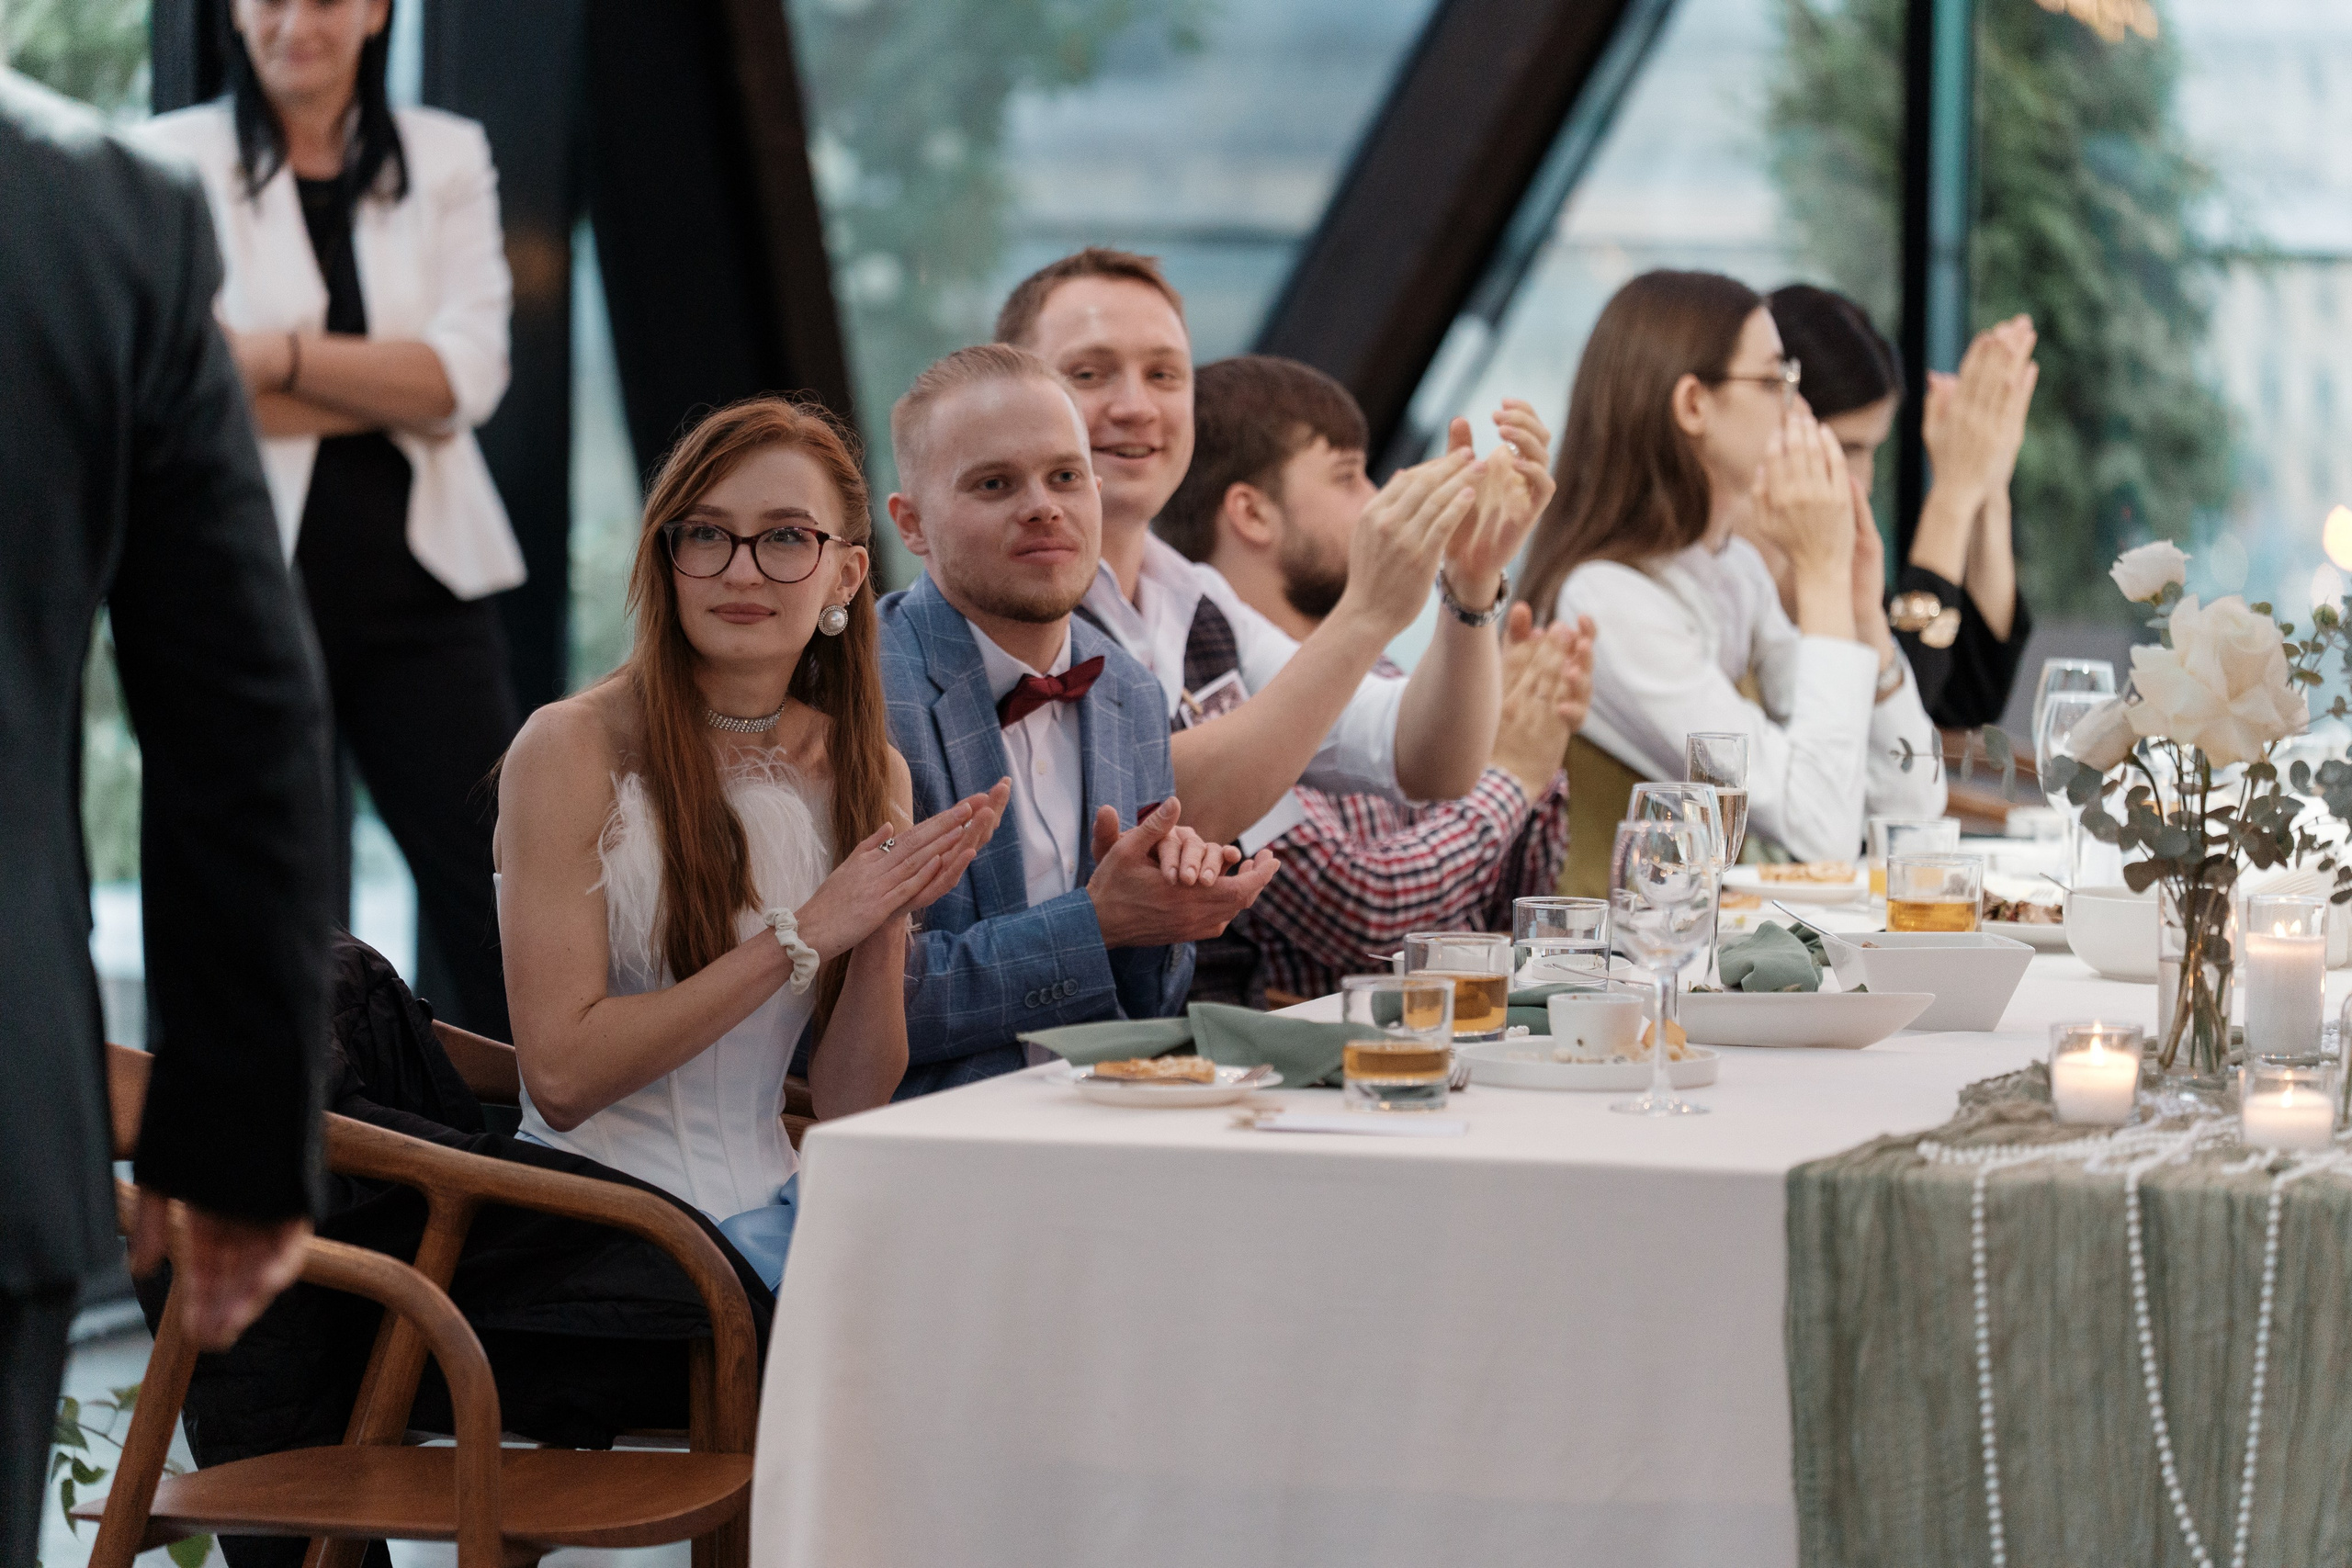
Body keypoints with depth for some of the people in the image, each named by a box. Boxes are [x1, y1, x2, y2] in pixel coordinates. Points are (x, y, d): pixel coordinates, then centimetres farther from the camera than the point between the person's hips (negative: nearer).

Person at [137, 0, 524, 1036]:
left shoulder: (447, 160, 9)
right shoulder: (174, 161, 2)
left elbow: (469, 373, -4)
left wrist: (282, 355, -15)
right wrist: (396, 390, -9)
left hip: (416, 584, 2)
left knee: (493, 904, -3)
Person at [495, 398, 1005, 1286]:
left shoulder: (869, 775, 9)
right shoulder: (573, 749, -7)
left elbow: (849, 1109, 8)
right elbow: (561, 1077, -14)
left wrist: (886, 926, -10)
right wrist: (802, 937, -16)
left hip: (770, 1213, 6)